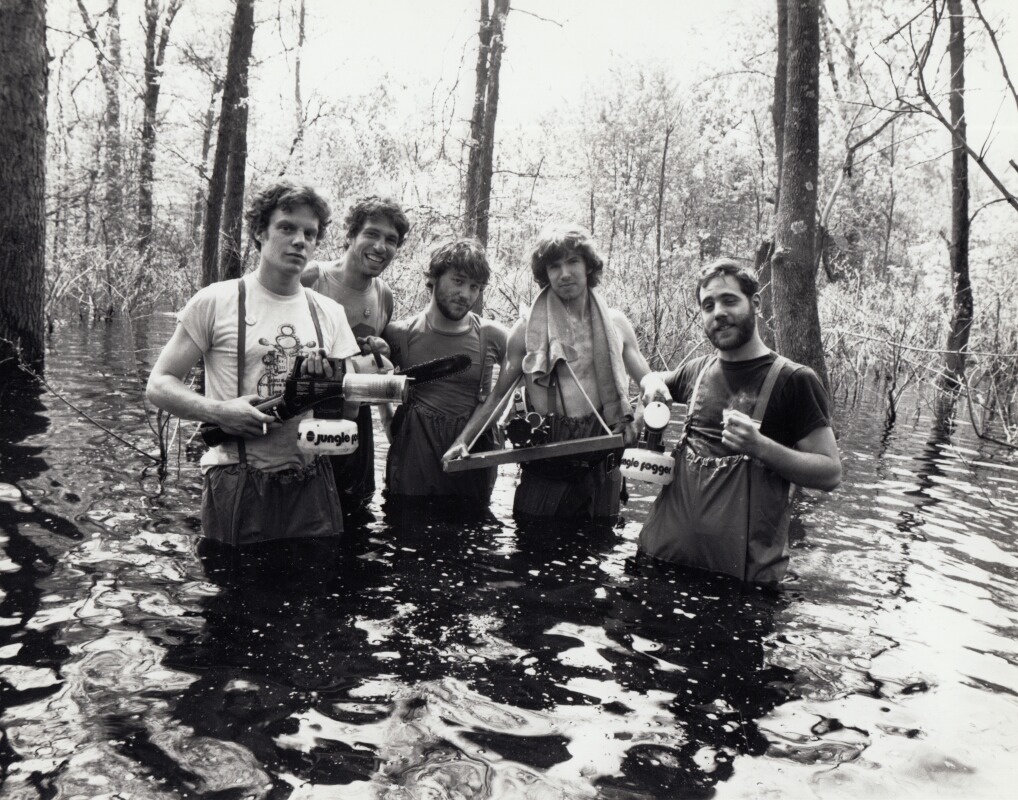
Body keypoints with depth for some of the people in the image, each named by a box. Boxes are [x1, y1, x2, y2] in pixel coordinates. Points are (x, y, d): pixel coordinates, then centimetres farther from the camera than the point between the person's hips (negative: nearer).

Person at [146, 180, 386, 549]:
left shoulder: (329, 312, 11)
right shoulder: (215, 302, -1)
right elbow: (159, 385, -1)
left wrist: (332, 378, -15)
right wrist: (219, 411, -17)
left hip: (311, 486, 4)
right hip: (236, 485, -3)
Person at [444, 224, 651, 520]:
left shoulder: (615, 324, 6)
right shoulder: (528, 329, 0)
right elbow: (497, 396, 3)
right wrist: (463, 440, -9)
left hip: (602, 462, 2)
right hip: (545, 460, -2)